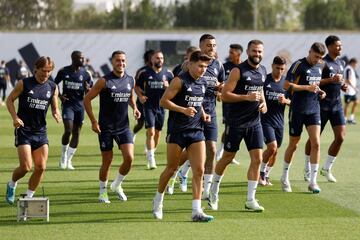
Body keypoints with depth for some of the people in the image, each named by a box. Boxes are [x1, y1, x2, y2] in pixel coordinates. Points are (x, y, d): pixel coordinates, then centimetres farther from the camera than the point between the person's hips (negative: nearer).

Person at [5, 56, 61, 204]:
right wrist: (15, 117, -13)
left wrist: (56, 114, -8)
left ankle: (29, 196, 13)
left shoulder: (52, 87, 6)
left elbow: (54, 107, 16)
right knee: (26, 167, -12)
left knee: (41, 167, -4)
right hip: (23, 130, -4)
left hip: (41, 131, 4)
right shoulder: (24, 84, -5)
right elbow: (9, 100, 2)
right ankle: (12, 185, 20)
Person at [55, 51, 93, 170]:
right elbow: (55, 84, 14)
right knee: (68, 130, -15)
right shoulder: (63, 71, -1)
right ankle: (63, 157, 6)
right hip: (68, 104, -3)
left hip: (80, 105, 3)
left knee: (76, 133, 4)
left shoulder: (86, 73, 2)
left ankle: (69, 160, 15)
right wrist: (59, 96, -2)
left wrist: (87, 89, -16)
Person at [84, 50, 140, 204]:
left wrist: (135, 108, 5)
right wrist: (93, 121, -10)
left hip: (124, 127, 4)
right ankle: (103, 191, 22)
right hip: (106, 128, -4)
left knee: (129, 158, -10)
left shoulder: (131, 80, 5)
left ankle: (117, 185, 15)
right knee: (107, 162, 2)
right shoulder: (104, 81, -9)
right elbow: (87, 99, -6)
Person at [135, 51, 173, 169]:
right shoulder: (145, 73, -1)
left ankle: (151, 153, 30)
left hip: (161, 106, 3)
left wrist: (168, 87, -11)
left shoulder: (168, 74, 3)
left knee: (157, 133, 11)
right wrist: (140, 96, -6)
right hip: (149, 106, -3)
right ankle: (151, 159, -13)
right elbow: (137, 86, 11)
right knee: (150, 132, -12)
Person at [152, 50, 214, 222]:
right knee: (171, 168, 5)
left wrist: (203, 114, 9)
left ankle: (196, 211, -7)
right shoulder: (180, 81, -9)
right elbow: (163, 101, -12)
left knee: (199, 170, -6)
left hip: (196, 130, 5)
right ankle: (158, 200, 29)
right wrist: (183, 110, -21)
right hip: (177, 131, -5)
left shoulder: (203, 83, 11)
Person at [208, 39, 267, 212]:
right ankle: (213, 192, 26)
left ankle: (250, 200, 1)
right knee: (227, 158, 5)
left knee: (257, 159, -4)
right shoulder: (238, 71, -11)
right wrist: (247, 97, -24)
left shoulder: (262, 71, 10)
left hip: (254, 122, 5)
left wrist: (263, 103, 9)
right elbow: (225, 95, -15)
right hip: (235, 122, -5)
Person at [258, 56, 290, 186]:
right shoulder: (264, 79, -6)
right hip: (265, 119, -4)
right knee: (272, 146, -16)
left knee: (275, 151, 9)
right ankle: (261, 172, 5)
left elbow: (291, 101, 8)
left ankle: (266, 175, 27)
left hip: (279, 120, 4)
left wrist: (285, 101, -13)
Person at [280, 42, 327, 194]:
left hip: (314, 110, 5)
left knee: (316, 143, -8)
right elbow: (287, 85, -15)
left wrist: (320, 92, 6)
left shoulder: (319, 67, 11)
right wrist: (307, 87, -21)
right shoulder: (299, 65, -10)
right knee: (293, 145, 6)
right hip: (297, 111, -5)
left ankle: (313, 181, -5)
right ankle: (285, 177, 25)